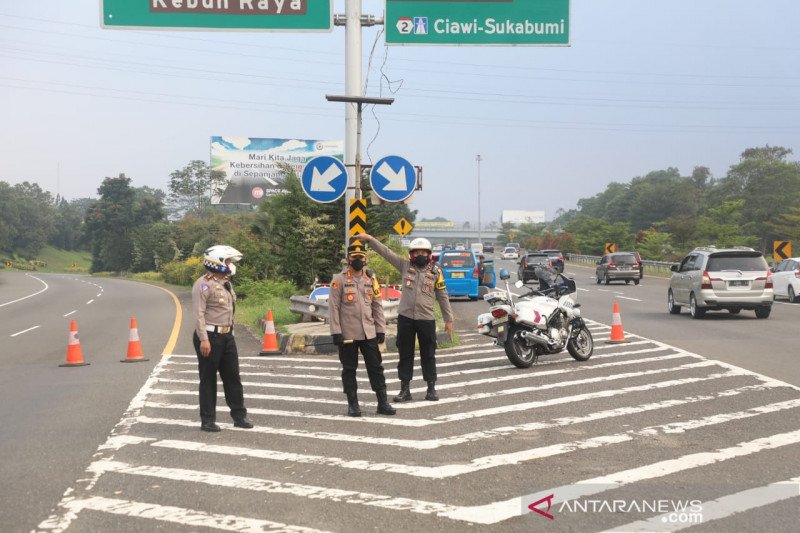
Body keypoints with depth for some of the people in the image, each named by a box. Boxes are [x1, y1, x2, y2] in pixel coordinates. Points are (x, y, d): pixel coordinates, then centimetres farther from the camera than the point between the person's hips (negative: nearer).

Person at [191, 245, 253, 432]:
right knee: (208, 380, 1)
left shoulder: (226, 284, 15)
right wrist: (203, 339, -24)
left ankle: (239, 415, 19)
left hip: (227, 336, 8)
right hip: (209, 337, -8)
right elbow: (199, 314, -19)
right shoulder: (203, 284, -13)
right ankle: (207, 420, 8)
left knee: (232, 377, 11)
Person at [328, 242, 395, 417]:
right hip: (348, 334, -3)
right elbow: (333, 307, -6)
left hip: (369, 333, 4)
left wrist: (381, 329, 6)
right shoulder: (339, 280, -4)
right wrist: (336, 332, -12)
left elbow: (377, 306, 12)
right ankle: (352, 404, 15)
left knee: (376, 367, 4)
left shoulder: (371, 279, 9)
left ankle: (382, 402, 10)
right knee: (349, 369, 5)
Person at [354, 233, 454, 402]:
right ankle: (405, 390, 15)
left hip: (426, 319, -1)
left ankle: (431, 389, 18)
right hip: (405, 318, 1)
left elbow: (442, 296, 7)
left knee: (428, 356, 7)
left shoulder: (435, 271, 2)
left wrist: (448, 319, 6)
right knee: (405, 355, 7)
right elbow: (386, 252, 2)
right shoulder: (405, 265, 4)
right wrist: (370, 238, -8)